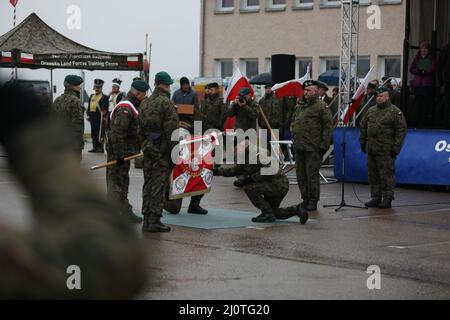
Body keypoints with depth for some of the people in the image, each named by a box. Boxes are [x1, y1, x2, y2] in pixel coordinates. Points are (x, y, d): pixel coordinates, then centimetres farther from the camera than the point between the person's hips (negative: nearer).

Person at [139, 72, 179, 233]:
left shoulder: (145, 103, 12)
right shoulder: (167, 104, -12)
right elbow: (171, 132, -16)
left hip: (148, 149, 7)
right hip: (162, 150, -7)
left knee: (148, 184, 12)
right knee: (159, 184, -4)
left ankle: (147, 219, 15)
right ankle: (154, 221, -4)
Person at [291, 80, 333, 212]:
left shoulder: (321, 106, -8)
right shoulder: (300, 106, 16)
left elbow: (328, 126, -11)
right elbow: (294, 121, 27)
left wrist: (324, 145, -14)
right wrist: (294, 135, 14)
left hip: (313, 148, -8)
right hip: (299, 146, 8)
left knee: (312, 174, -5)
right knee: (301, 175, 12)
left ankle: (313, 201, 2)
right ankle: (305, 199, 22)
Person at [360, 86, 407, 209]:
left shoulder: (395, 112, -4)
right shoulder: (370, 111, 15)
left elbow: (401, 130, -8)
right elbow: (363, 127, 22)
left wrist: (396, 147, -12)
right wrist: (363, 143, 16)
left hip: (386, 150, -6)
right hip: (371, 149, 6)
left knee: (386, 174, -4)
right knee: (373, 174, 10)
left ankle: (387, 198, 2)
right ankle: (375, 198, 19)